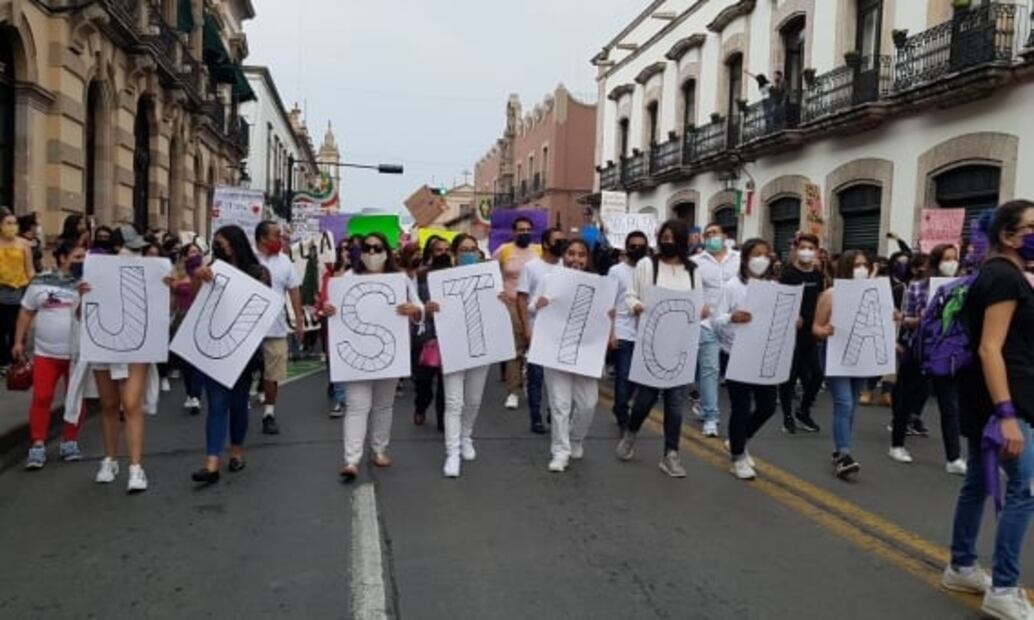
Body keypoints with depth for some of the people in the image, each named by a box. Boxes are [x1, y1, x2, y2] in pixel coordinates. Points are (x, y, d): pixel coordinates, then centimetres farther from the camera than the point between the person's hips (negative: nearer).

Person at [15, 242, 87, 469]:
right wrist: (19, 341, 9)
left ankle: (70, 442, 19)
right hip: (45, 352, 1)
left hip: (78, 353, -1)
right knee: (41, 398, -1)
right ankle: (38, 446, 7)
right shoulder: (40, 282, 6)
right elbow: (27, 312, 12)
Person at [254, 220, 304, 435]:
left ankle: (269, 413, 17)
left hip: (275, 326, 3)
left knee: (273, 372, 6)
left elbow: (294, 291, 9)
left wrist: (299, 321, 5)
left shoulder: (284, 261, 5)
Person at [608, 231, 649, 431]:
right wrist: (610, 333, -10)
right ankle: (623, 418, 11)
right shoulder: (617, 271, -1)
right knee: (623, 377, -1)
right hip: (623, 334, -4)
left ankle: (619, 409, 31)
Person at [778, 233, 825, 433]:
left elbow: (821, 301, 18)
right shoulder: (788, 273, -8)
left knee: (816, 375, 5)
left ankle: (803, 412, 24)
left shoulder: (819, 275, 9)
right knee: (789, 375, 1)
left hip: (811, 332, 5)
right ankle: (788, 416, 14)